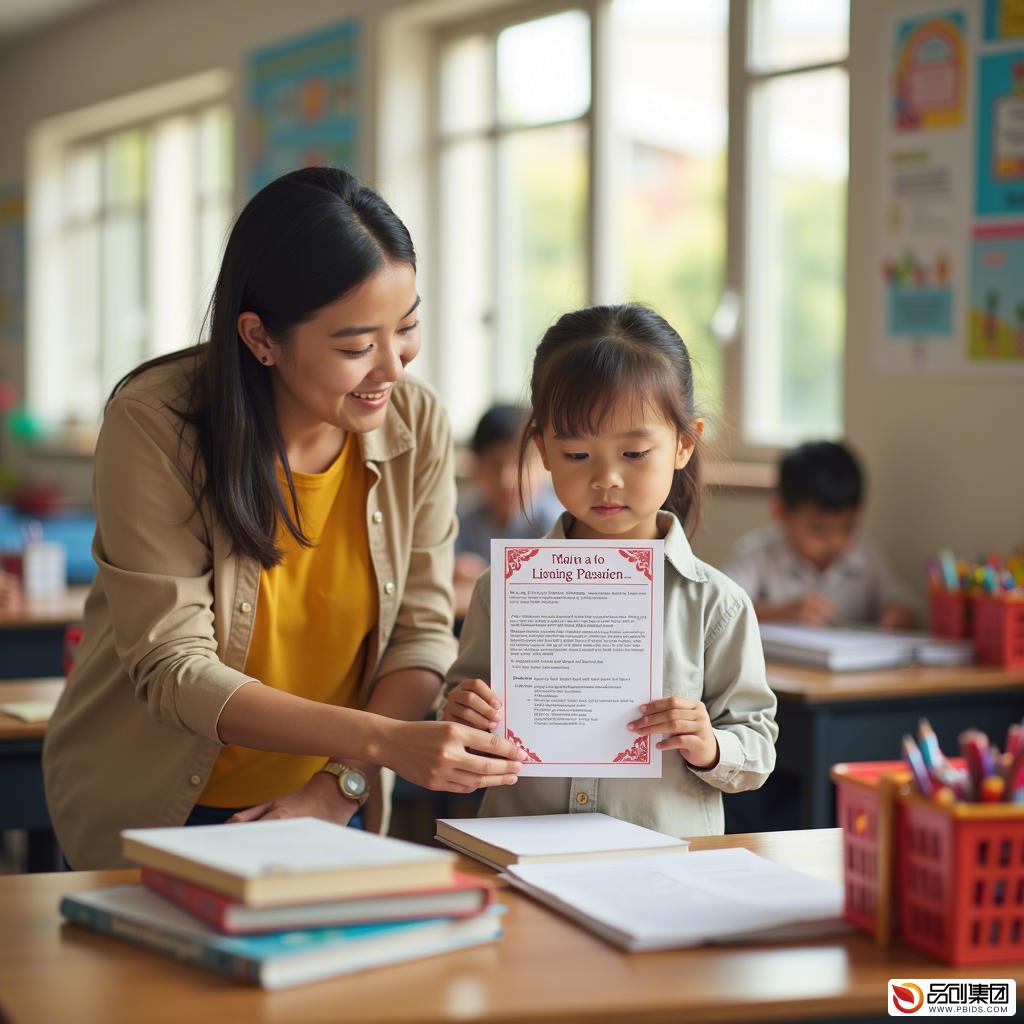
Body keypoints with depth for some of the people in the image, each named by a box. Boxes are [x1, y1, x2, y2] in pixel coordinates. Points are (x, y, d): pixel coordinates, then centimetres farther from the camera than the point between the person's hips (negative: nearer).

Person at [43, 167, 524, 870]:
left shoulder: (418, 425, -5)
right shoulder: (155, 423, -17)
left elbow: (421, 633, -2)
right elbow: (174, 671, -19)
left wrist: (342, 785, -18)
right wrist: (382, 740, -30)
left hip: (327, 814, 3)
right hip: (155, 812, -2)